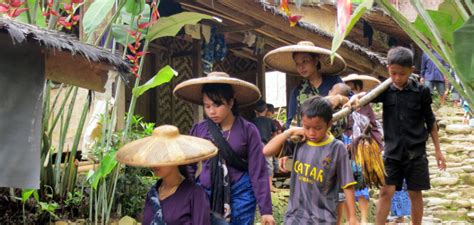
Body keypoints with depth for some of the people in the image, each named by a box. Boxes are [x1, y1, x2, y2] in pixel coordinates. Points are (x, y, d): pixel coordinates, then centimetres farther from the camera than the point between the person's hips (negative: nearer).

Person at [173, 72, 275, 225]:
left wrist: (265, 209, -6)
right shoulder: (198, 130, 1)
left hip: (240, 195, -2)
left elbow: (258, 172, -4)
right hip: (206, 194, 2)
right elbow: (189, 167, 7)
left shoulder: (248, 130, -5)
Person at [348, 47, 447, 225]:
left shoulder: (421, 91, -4)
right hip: (392, 151, 1)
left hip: (416, 152, -1)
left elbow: (430, 122, 3)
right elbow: (367, 95, -17)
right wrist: (355, 97, -41)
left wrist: (437, 150, 5)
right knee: (386, 191, -3)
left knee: (415, 193, 7)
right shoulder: (385, 90, -1)